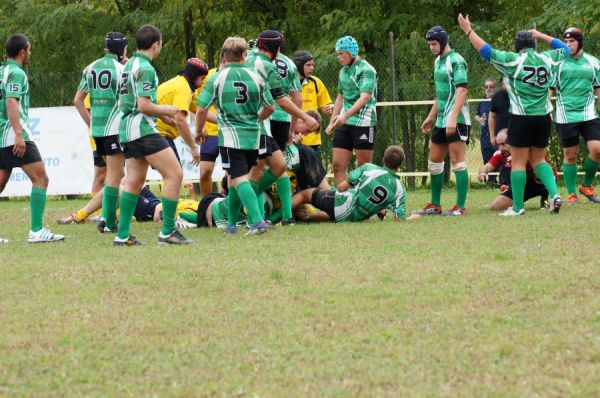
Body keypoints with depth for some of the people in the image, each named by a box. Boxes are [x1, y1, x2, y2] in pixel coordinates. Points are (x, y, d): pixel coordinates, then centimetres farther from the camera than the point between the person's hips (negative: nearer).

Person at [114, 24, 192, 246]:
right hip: (143, 129, -10)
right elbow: (144, 106, -20)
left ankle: (122, 235, 10)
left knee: (134, 181, 12)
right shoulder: (145, 68, -14)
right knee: (174, 174, -7)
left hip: (127, 128, 10)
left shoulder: (130, 65, 16)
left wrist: (161, 115, 24)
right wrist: (167, 111, -3)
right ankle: (167, 232, -9)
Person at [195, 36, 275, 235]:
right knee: (237, 179, 17)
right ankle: (231, 223, 23)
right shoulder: (255, 78, 4)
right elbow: (270, 107, 12)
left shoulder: (217, 78, -4)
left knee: (240, 179, -8)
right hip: (253, 137, 4)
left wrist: (199, 131, 12)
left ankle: (257, 220, -25)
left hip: (230, 135, -4)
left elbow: (202, 109, -6)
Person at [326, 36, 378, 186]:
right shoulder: (343, 71, 15)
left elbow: (365, 97, -21)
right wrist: (332, 122, 21)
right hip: (344, 123, 7)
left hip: (363, 122, -7)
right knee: (338, 165, 0)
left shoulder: (366, 70, -10)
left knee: (364, 166, -2)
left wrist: (346, 115, -32)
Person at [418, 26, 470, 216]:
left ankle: (460, 206, -5)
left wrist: (453, 118, -26)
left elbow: (462, 90, -20)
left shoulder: (456, 61, -12)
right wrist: (431, 117, 26)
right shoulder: (438, 61, 16)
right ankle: (435, 205, 20)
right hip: (441, 120, 10)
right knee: (434, 161, 12)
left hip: (457, 120, -10)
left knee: (457, 162, -8)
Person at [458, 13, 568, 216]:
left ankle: (517, 207, 3)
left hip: (521, 117, -5)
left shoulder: (514, 60, -9)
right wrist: (540, 35, 26)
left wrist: (469, 31, -1)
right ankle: (554, 194, -2)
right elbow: (564, 49, 24)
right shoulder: (547, 59, 4)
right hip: (543, 117, 5)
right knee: (538, 160, 16)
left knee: (519, 162, 2)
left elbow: (486, 51, -9)